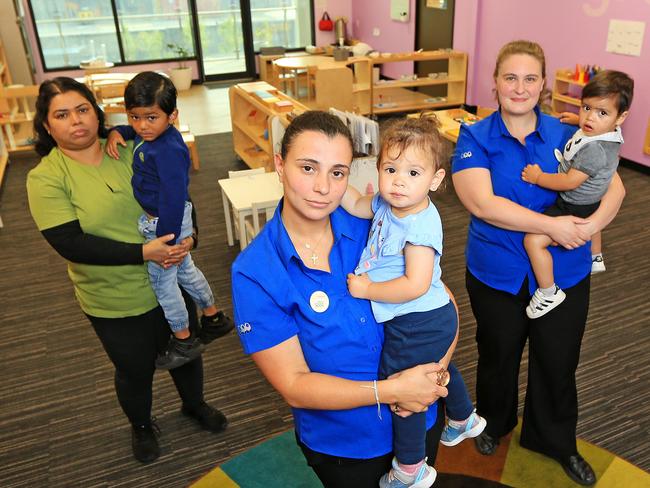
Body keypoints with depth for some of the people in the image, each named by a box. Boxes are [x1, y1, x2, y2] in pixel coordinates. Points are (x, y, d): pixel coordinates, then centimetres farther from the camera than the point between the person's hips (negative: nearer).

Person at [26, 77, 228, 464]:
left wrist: (188, 238, -18)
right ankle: (142, 426, 49)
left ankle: (195, 404, 52)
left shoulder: (130, 151, -6)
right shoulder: (45, 179, -14)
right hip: (114, 302, -2)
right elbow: (70, 243, -22)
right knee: (135, 369, 18)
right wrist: (143, 252, -29)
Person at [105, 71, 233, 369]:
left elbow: (173, 200, -29)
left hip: (165, 222, -10)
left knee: (162, 280, 8)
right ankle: (213, 317, 44)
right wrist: (116, 133, -1)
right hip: (168, 218, 10)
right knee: (185, 270, 25)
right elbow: (133, 130, 21)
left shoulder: (168, 152, -31)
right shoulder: (150, 135, -3)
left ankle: (184, 341, 27)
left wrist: (165, 241, -24)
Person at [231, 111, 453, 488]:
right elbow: (294, 386, -20)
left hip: (422, 420, 3)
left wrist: (436, 369, -22)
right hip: (342, 446, -2)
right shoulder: (254, 273, -20)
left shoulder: (371, 225, -15)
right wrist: (392, 391, -26)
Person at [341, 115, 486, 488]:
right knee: (438, 368, 31)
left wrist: (367, 289, -23)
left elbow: (415, 285, -34)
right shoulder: (388, 204, -4)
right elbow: (355, 204, 12)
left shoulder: (420, 226, -30)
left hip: (418, 326, -10)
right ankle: (464, 421, 60)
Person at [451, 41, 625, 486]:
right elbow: (482, 203, -23)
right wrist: (552, 226, -26)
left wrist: (593, 223, -24)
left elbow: (614, 186, -3)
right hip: (497, 277, -2)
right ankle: (493, 423, 50)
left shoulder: (566, 136, -2)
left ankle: (557, 442, 44)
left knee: (558, 364, 17)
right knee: (498, 358, 21)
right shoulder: (475, 138, -10)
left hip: (564, 276, 2)